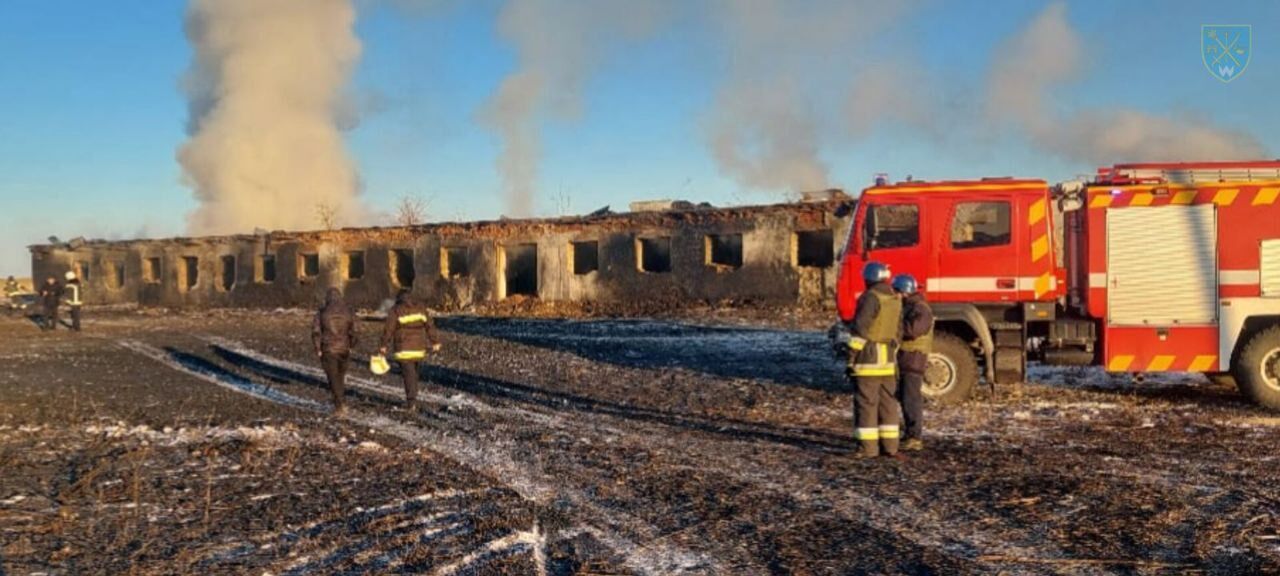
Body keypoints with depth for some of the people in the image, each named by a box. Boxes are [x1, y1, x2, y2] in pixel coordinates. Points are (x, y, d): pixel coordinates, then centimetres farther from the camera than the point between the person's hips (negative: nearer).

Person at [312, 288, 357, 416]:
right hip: (344, 349, 3)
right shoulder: (347, 312, 0)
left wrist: (318, 349, 0)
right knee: (341, 376, 19)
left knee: (333, 378, 1)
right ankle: (339, 403, 23)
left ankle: (339, 405, -5)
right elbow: (352, 331, 0)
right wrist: (351, 347, 11)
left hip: (328, 350, -2)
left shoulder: (322, 313, -5)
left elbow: (316, 331, -8)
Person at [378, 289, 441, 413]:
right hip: (419, 347, 4)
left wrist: (384, 346, -1)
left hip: (403, 348, -4)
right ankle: (411, 399, 22)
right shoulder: (420, 309, 9)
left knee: (408, 374, -4)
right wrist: (434, 342, 13)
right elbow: (429, 326, 8)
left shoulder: (395, 311, -3)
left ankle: (411, 403, -8)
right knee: (413, 373, 17)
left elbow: (388, 329, -6)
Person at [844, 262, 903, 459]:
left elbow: (860, 328, -16)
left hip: (869, 356, -8)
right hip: (887, 358, 8)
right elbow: (897, 331, 17)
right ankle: (890, 445, 14)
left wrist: (851, 357, -12)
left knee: (866, 402, -4)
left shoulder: (871, 298, -12)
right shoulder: (895, 300, 13)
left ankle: (869, 447, -5)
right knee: (887, 402, 11)